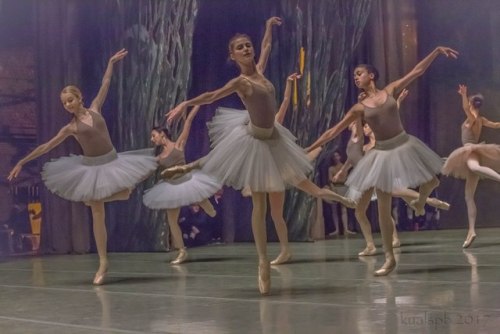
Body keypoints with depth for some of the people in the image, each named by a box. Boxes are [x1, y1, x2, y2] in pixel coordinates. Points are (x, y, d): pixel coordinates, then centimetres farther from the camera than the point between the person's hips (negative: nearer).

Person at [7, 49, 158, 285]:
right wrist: (22, 162, -1)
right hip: (91, 168, -2)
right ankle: (103, 263, 5)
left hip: (112, 161, 2)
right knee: (97, 214, 0)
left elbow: (105, 86, 10)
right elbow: (46, 147, 0)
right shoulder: (70, 128, -3)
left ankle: (94, 198, 22)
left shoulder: (94, 109, 2)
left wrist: (111, 63, 11)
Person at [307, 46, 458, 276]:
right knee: (383, 209, -2)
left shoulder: (390, 90, 2)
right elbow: (333, 131, 3)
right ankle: (389, 258, 5)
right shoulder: (359, 108, 1)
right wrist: (309, 148, -1)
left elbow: (417, 71, 2)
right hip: (383, 154, 0)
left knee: (431, 183, 1)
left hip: (405, 146, 1)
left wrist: (437, 51, -3)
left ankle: (419, 203, 39)